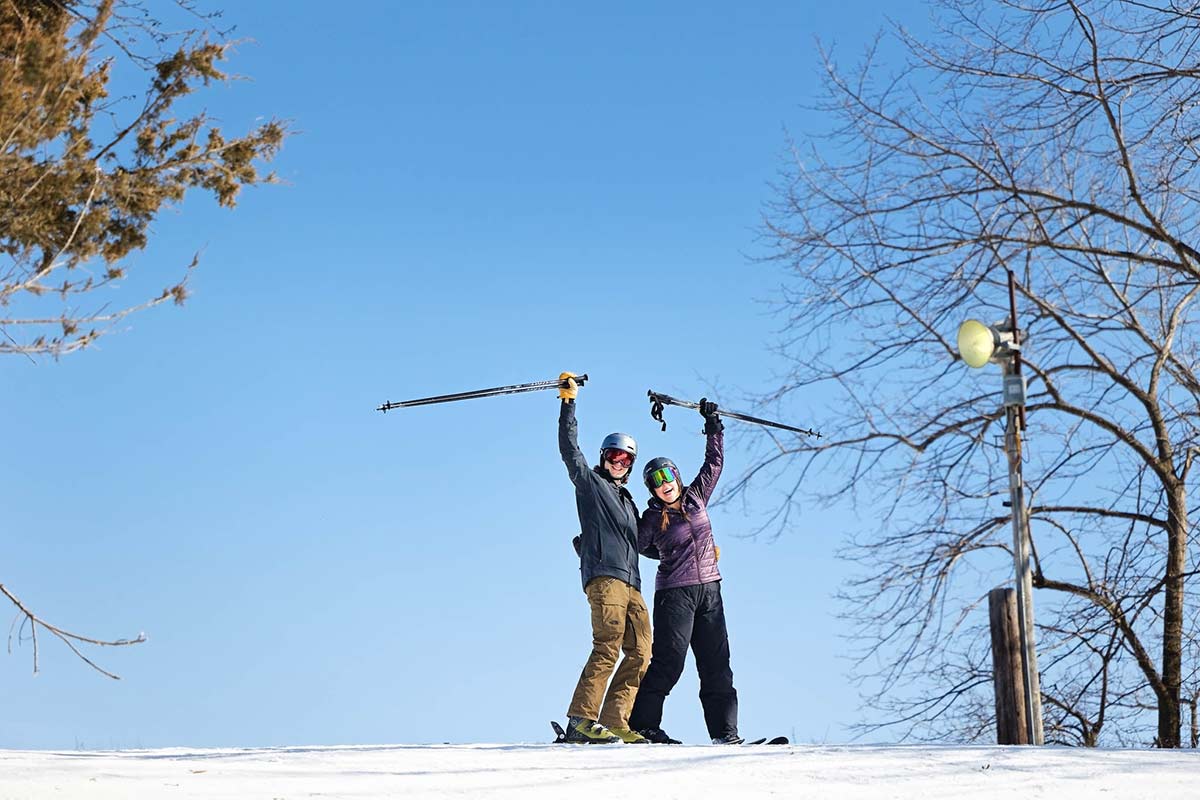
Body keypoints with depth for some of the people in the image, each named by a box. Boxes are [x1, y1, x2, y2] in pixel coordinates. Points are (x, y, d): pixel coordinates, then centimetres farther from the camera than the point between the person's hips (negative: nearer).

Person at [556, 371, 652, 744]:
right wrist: (568, 402, -3)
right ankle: (581, 720, -22)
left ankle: (614, 722, -4)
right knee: (608, 647, -19)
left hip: (630, 582, 8)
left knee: (640, 654, -2)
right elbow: (569, 447, 0)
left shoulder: (627, 500, 31)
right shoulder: (589, 482, 12)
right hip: (603, 575, -8)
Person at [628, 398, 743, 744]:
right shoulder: (652, 519, -3)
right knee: (669, 661, -10)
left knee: (716, 663, 3)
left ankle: (725, 731, 4)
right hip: (675, 592, -5)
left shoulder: (696, 497, 8)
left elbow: (714, 463, 16)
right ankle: (642, 724, -3)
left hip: (709, 589, 5)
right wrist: (672, 557, 9)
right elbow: (637, 546, 8)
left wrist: (713, 426, 14)